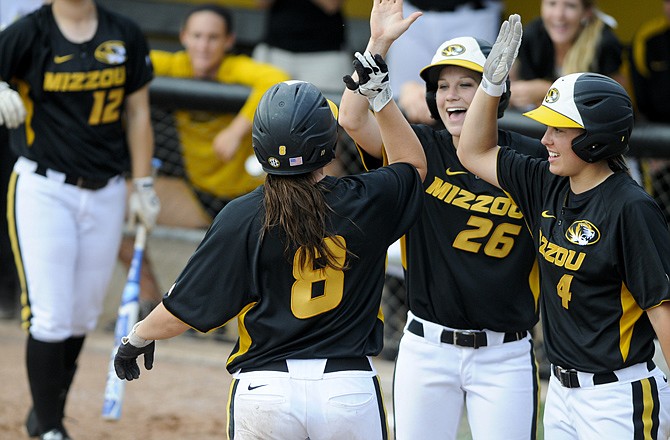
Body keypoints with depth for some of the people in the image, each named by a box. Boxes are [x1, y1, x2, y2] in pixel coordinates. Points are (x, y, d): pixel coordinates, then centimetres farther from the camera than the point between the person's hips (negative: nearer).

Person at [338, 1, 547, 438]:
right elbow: (353, 119, -14)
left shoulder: (533, 160, -3)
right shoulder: (420, 150, 1)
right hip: (427, 348, 2)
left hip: (505, 355, -2)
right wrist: (378, 43, -20)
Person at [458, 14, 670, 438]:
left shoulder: (631, 208, -15)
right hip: (563, 390, 8)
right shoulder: (547, 187, 6)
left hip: (619, 400, -8)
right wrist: (493, 81, 7)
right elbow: (475, 154, 19)